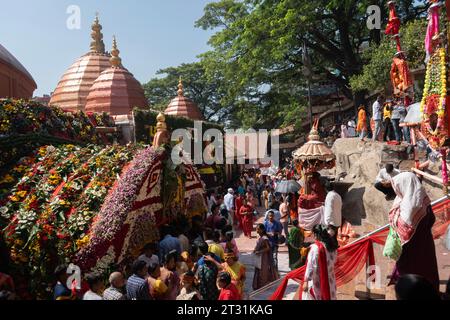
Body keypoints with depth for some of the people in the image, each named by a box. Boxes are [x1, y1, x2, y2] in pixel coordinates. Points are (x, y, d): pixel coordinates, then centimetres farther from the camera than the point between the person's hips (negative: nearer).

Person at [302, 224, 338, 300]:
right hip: (330, 280, 6)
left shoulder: (315, 247, -20)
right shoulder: (332, 246, 1)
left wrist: (306, 281, -16)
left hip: (317, 281, -6)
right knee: (329, 296, 16)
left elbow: (311, 266, -20)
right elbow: (333, 261, 14)